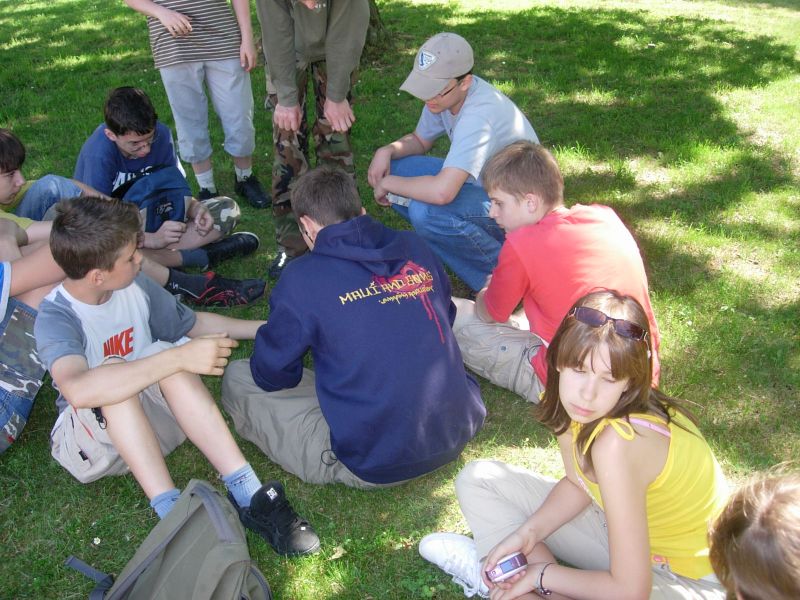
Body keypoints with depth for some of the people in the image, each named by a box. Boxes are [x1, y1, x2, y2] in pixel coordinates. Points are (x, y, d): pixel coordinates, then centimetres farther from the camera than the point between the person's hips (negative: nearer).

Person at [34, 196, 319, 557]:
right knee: (110, 374, -35)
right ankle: (170, 510, -38)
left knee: (165, 357, -29)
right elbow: (79, 390, -45)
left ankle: (246, 492, -36)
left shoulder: (135, 287, -6)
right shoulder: (56, 317, -23)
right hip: (90, 440, -4)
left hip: (148, 419, 4)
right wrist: (180, 357, -44)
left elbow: (192, 324, 12)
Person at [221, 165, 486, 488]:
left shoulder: (302, 277, -11)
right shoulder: (414, 247, 3)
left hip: (376, 468, -5)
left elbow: (271, 373, -2)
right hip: (459, 434, 6)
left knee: (237, 379, 9)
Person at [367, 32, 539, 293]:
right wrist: (386, 151, -11)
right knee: (393, 168, -2)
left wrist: (388, 183, -26)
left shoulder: (479, 115, -34)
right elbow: (419, 140, 12)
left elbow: (441, 192, -44)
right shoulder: (445, 92, -8)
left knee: (425, 211, -33)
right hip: (480, 181, 9)